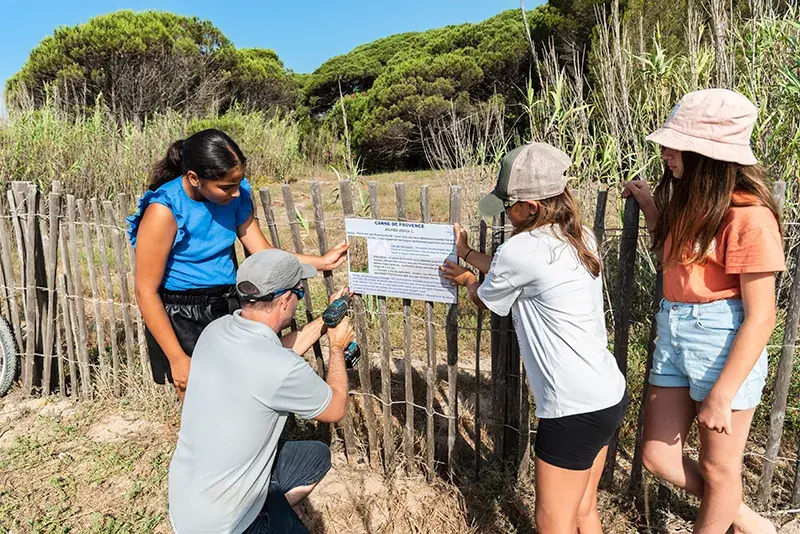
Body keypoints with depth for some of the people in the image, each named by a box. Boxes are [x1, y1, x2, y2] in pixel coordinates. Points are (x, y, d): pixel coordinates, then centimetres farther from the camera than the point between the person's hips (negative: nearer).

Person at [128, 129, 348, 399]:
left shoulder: (234, 197, -4)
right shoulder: (164, 211, -20)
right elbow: (146, 291, -16)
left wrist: (321, 262, -5)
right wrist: (177, 358, -15)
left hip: (228, 306, 5)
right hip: (183, 319, -5)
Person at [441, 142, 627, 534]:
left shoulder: (520, 250, -20)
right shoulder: (580, 237, 4)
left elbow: (484, 299, 1)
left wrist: (467, 280, 22)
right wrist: (467, 253, 26)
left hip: (575, 409, -8)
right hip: (610, 395, 9)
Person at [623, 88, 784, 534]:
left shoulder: (748, 217, -18)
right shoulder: (690, 201, 7)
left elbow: (761, 318, -18)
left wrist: (720, 396, -17)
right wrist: (650, 208, 11)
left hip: (725, 345, -8)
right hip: (674, 338, 8)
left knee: (718, 467, 13)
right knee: (658, 457, 15)